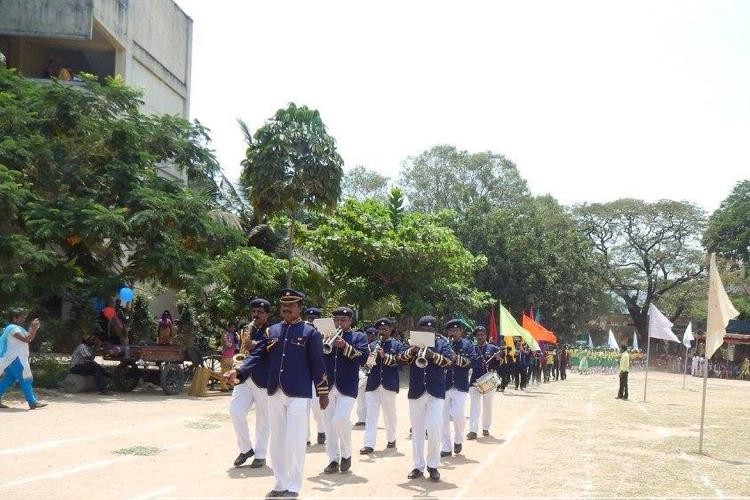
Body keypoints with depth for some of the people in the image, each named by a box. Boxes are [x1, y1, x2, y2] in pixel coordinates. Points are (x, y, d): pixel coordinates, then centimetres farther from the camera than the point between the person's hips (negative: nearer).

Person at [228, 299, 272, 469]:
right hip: (244, 378, 4)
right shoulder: (245, 330, 15)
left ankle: (260, 455, 15)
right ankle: (246, 449, 9)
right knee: (235, 411, -8)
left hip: (263, 380, -4)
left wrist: (257, 346, -20)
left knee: (263, 419, 2)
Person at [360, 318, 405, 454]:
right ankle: (369, 444, -6)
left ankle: (391, 439, 26)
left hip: (389, 385, -2)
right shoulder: (372, 345, 15)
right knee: (371, 414, -4)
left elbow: (401, 361, -8)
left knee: (390, 414, 9)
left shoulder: (398, 345, 6)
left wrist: (385, 356, -18)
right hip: (372, 384, 2)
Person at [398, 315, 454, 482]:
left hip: (436, 392, -2)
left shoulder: (442, 343, 4)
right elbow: (400, 359, -3)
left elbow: (449, 360, -12)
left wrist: (433, 355, -30)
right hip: (416, 392, 2)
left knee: (434, 428, -10)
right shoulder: (414, 343, 10)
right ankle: (418, 466, 15)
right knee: (417, 430, 7)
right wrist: (411, 351, -23)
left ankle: (433, 465, 6)